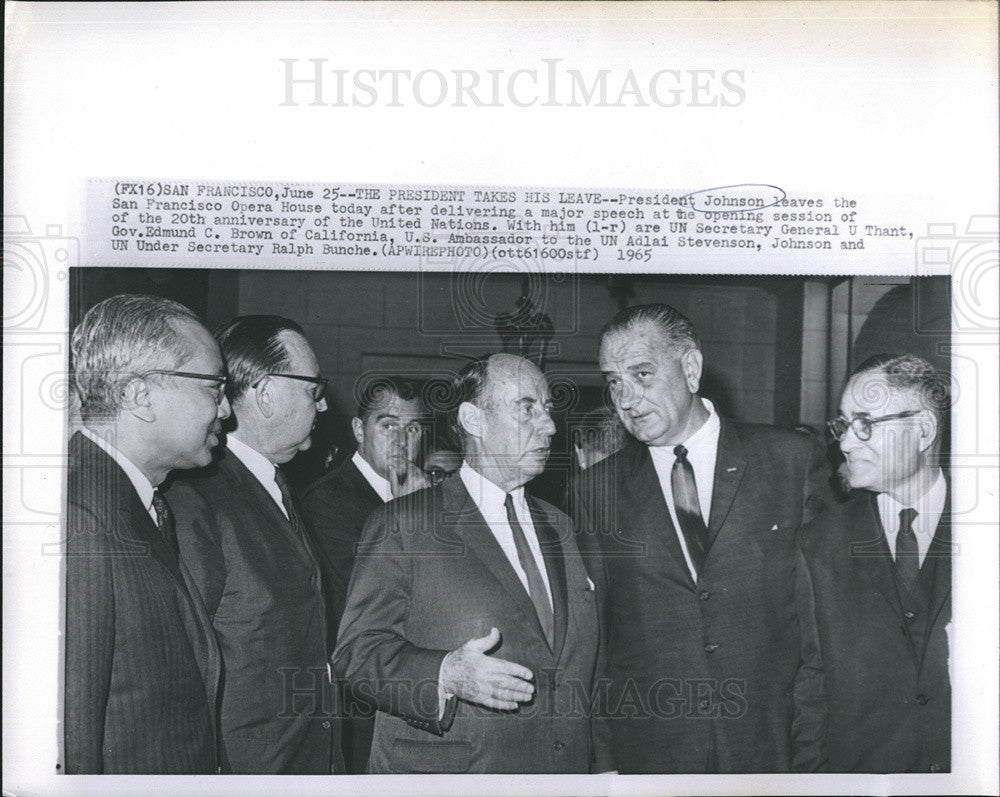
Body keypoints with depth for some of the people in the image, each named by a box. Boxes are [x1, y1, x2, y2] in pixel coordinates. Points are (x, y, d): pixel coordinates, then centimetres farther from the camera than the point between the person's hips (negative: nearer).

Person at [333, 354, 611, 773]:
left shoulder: (559, 526, 13)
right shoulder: (403, 525, -6)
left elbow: (585, 666, 15)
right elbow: (357, 649, -11)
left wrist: (600, 770, 9)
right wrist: (444, 675, -26)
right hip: (440, 775, -4)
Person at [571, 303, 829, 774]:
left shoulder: (793, 459, -1)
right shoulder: (595, 492, 2)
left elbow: (823, 617, 0)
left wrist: (812, 745, -4)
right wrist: (598, 761, 0)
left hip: (772, 747, -1)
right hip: (648, 754, 1)